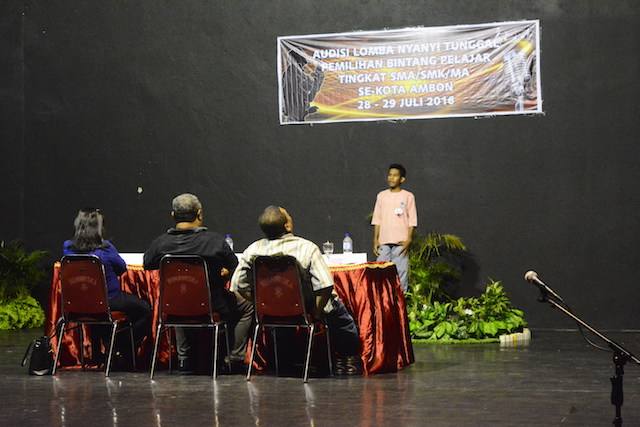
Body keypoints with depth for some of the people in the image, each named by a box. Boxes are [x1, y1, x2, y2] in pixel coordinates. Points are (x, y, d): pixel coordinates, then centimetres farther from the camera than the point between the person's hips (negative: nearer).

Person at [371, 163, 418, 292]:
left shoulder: (408, 196, 3)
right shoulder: (381, 196, 11)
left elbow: (412, 221, 1)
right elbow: (377, 220, 12)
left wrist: (408, 240, -9)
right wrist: (375, 240, 5)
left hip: (400, 243, -3)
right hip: (384, 242, 3)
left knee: (401, 273, -5)